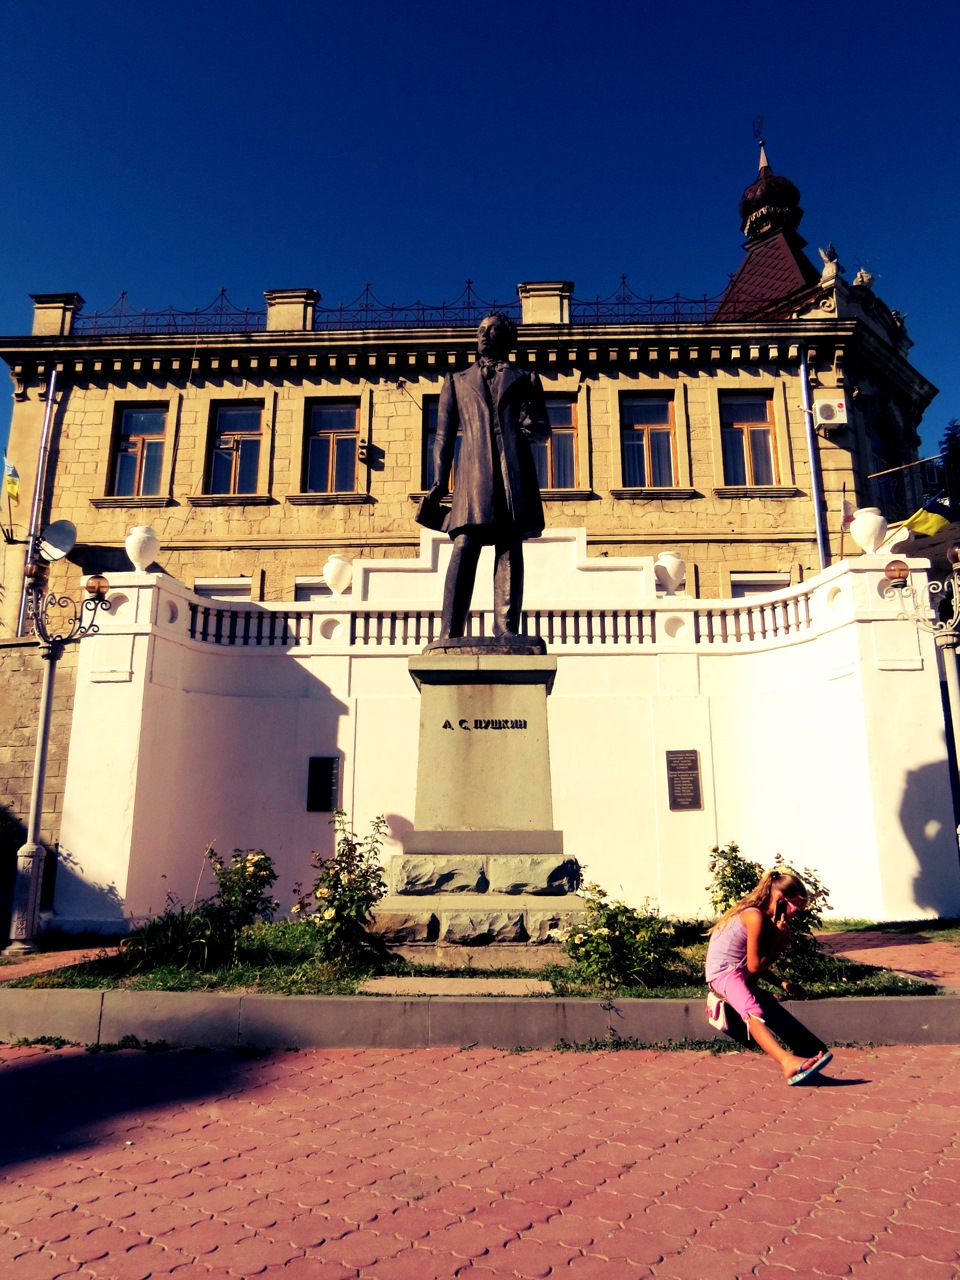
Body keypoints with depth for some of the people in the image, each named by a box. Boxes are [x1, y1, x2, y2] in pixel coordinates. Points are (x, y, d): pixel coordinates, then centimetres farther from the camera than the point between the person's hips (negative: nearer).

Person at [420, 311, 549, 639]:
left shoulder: (526, 380, 24)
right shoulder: (457, 381, 26)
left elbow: (544, 432, 16)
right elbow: (444, 435, 18)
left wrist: (531, 425, -9)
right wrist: (439, 483, 5)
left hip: (515, 475, 1)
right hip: (473, 474, 0)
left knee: (510, 552, -7)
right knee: (464, 549, -14)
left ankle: (506, 634, -11)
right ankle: (449, 636, -19)